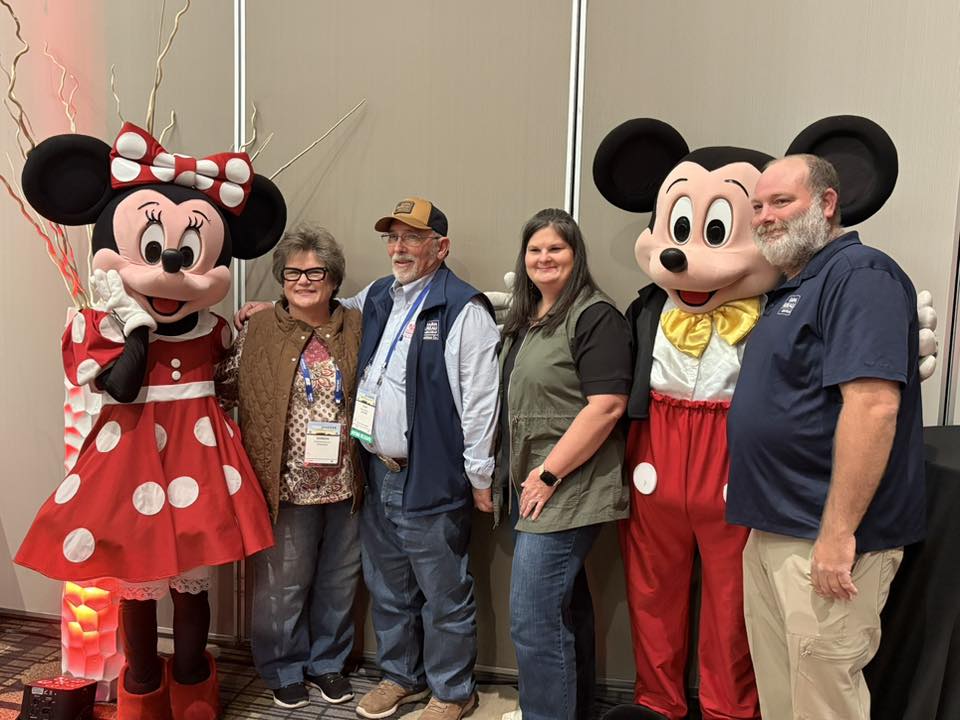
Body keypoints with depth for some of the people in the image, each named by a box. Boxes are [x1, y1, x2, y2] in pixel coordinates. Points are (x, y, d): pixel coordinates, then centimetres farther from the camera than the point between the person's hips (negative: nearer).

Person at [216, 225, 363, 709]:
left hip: (344, 483, 2)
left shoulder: (356, 328, 2)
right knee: (283, 583, 12)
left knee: (338, 580, 16)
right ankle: (284, 668, 34)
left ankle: (328, 661, 38)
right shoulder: (257, 332, -2)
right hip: (286, 483, -2)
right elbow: (225, 389, -2)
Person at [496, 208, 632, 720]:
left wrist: (549, 474, -19)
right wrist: (518, 476, 15)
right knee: (565, 610, 20)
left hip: (565, 489, -9)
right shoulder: (524, 322, 15)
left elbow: (606, 406, -21)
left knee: (532, 619, -7)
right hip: (530, 486, 9)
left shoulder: (595, 317, -12)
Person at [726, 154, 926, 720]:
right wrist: (766, 522, 18)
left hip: (825, 536, -9)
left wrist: (838, 532, -25)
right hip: (773, 529, 10)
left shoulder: (859, 272, -13)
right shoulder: (795, 287, 17)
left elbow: (873, 403, -24)